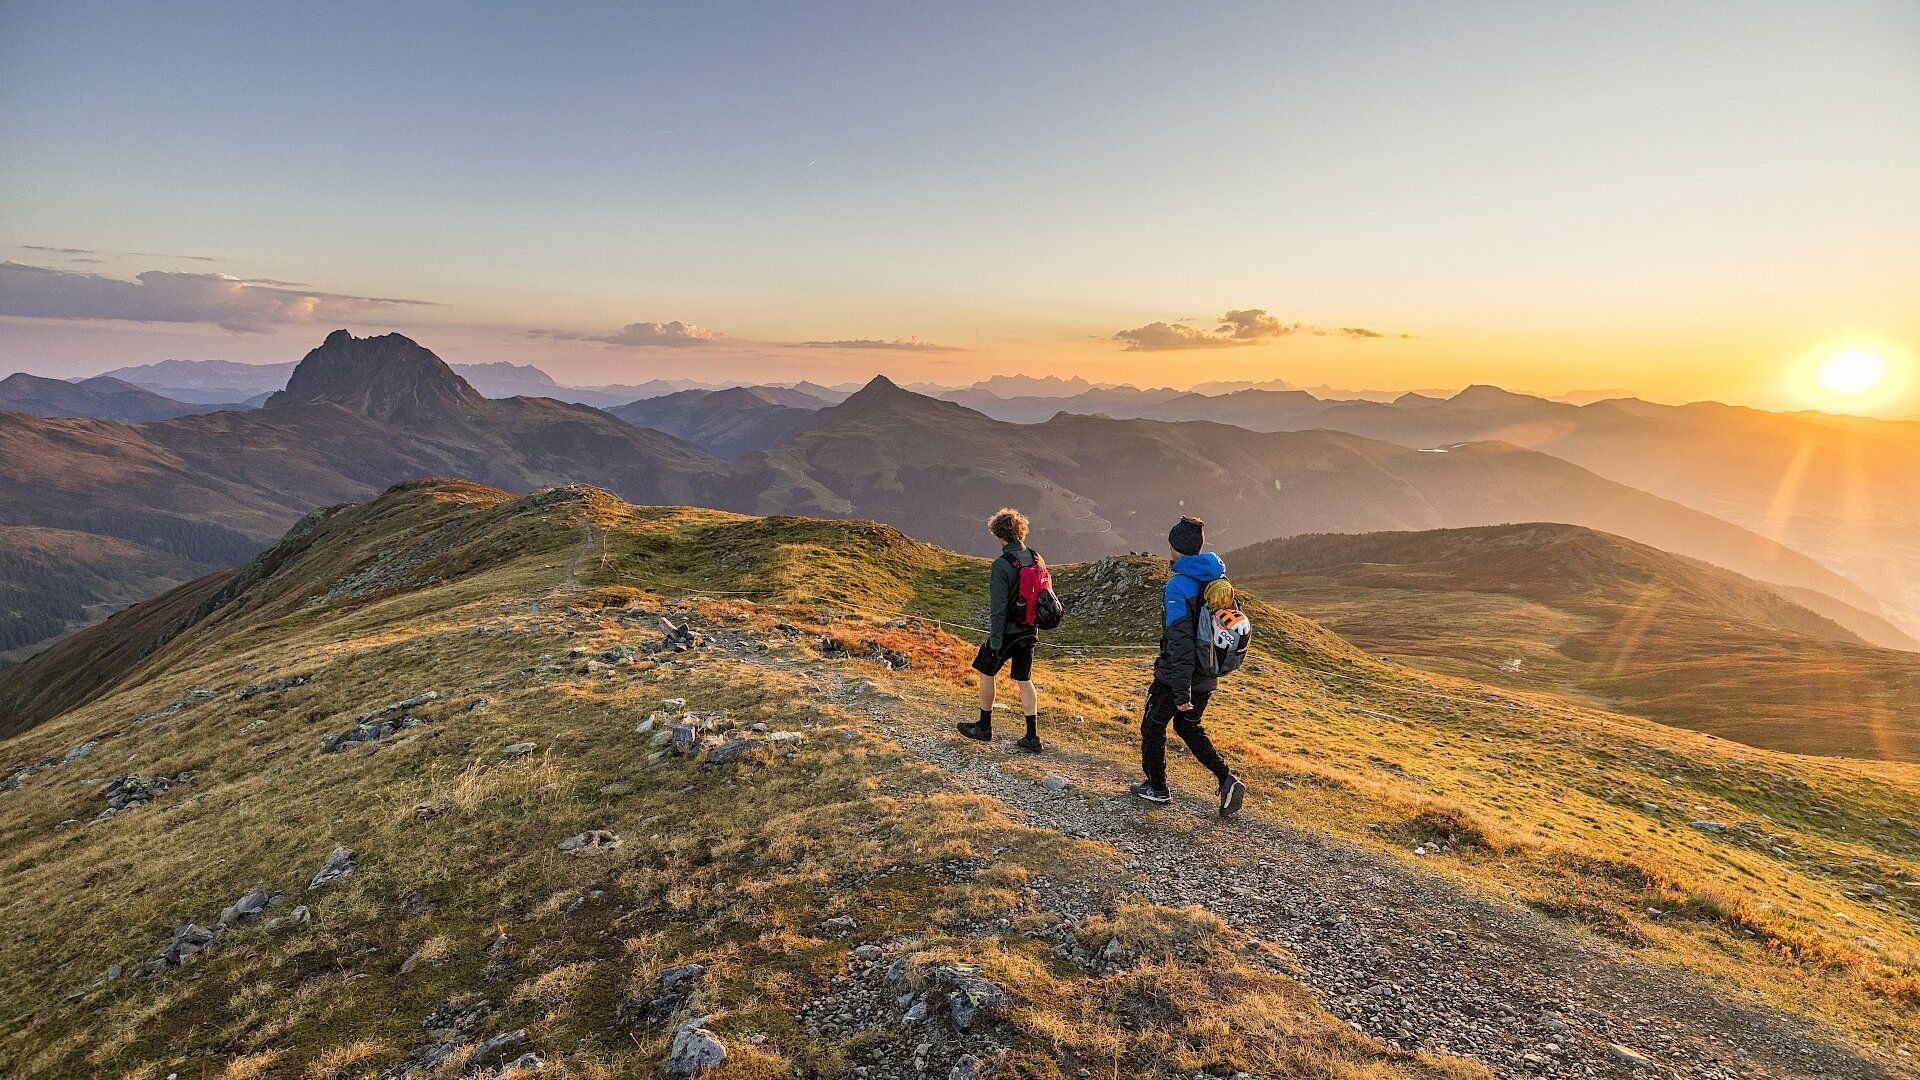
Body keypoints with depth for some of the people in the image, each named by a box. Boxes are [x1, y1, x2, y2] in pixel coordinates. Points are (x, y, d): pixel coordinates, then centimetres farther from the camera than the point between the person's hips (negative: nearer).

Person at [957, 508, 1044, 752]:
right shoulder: (1036, 559, 1)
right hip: (1030, 631, 6)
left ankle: (984, 727, 26)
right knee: (1024, 680, 13)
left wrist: (995, 641, -16)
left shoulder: (1001, 565, -20)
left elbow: (998, 608, -21)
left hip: (1007, 631, -6)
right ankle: (1032, 737, 13)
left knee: (985, 673, 14)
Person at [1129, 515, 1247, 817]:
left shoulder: (1177, 586, -22)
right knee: (1189, 728, 24)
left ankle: (1156, 787, 27)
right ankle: (1227, 780, 10)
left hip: (1176, 676, -7)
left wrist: (1182, 692, -24)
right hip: (1207, 677, 7)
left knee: (1153, 726, 16)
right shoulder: (1217, 579, 3)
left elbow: (1180, 641, -27)